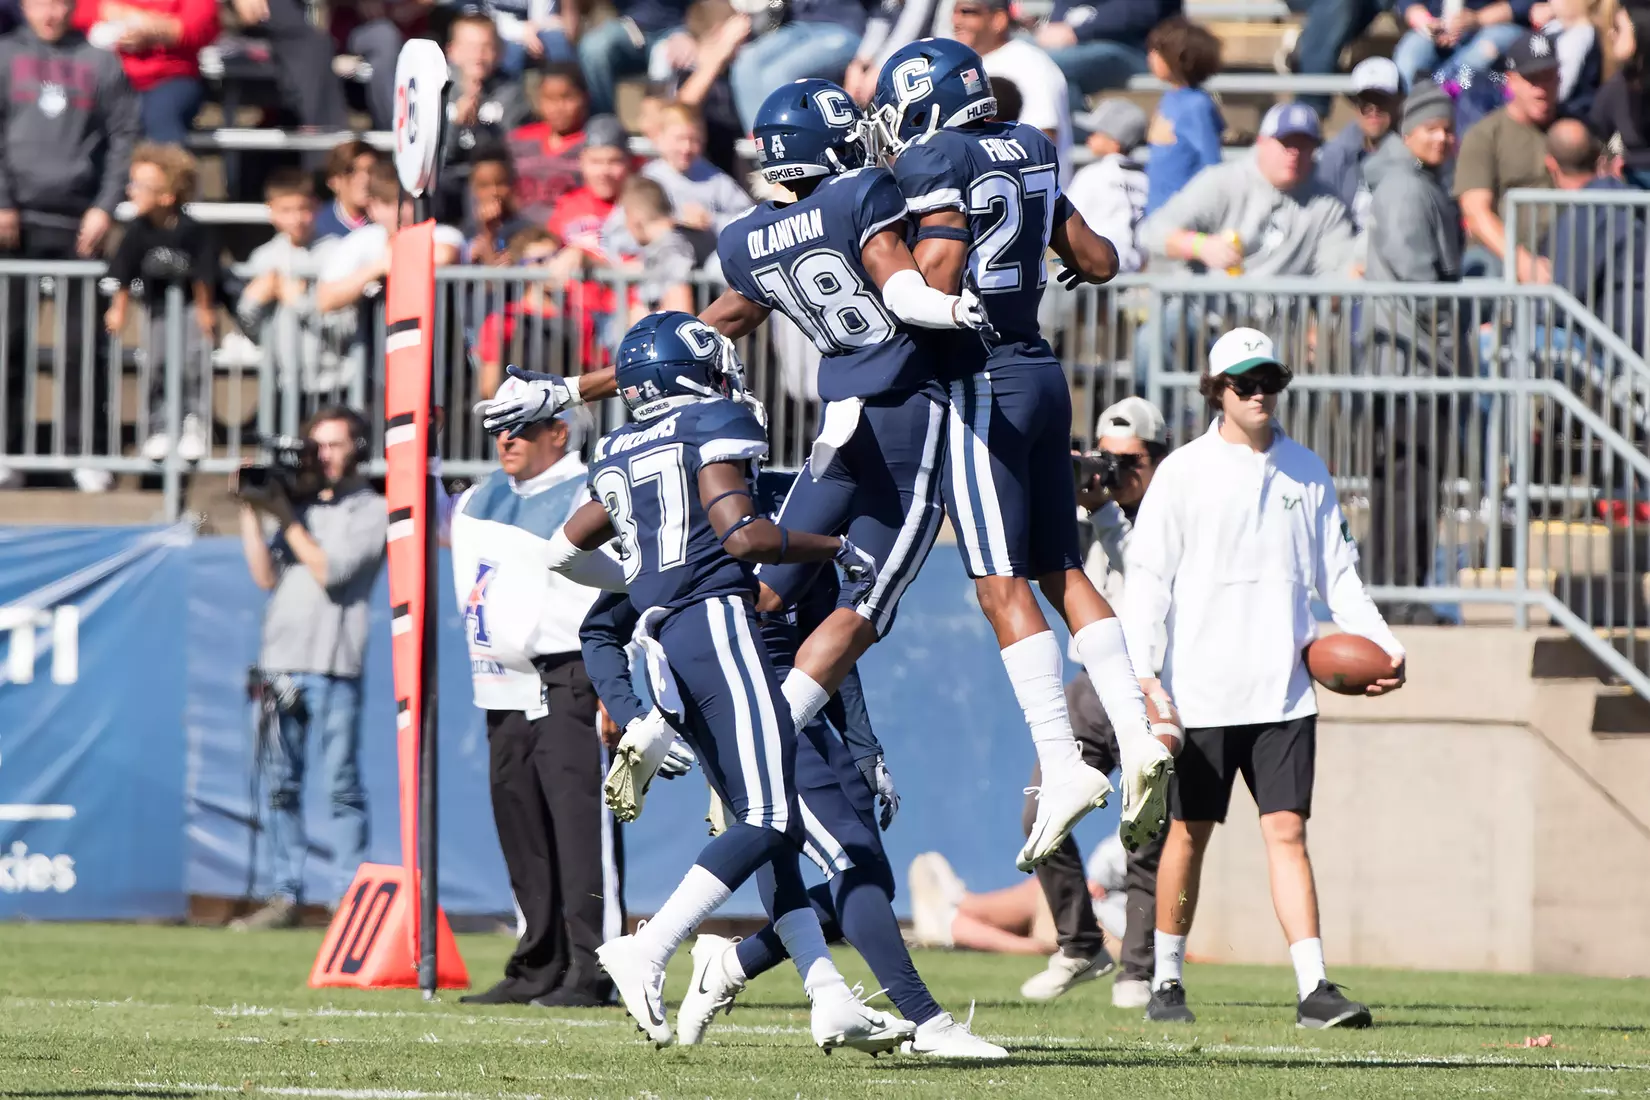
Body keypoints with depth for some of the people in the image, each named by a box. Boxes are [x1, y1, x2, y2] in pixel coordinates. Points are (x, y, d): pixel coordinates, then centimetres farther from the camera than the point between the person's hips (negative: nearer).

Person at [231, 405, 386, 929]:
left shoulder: (371, 512, 4)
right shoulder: (297, 501, 18)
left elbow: (330, 570, -8)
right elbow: (266, 576, 11)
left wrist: (287, 518, -6)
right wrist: (251, 512, 4)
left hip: (333, 667, -5)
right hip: (281, 663, 5)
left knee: (342, 786, -6)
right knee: (282, 786, 4)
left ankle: (348, 898, -4)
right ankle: (286, 895, 8)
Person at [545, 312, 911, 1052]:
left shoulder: (616, 460, 19)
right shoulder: (712, 428, -1)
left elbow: (562, 551, 30)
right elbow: (742, 535, -13)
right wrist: (836, 548, 0)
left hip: (662, 643, 8)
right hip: (717, 625, -8)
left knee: (764, 823, 8)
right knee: (766, 818, -11)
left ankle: (832, 1002, 2)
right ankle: (648, 951, -25)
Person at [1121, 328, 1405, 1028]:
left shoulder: (1305, 471, 11)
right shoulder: (1184, 473, 0)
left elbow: (1336, 573, 16)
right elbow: (1148, 576, -2)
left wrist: (1380, 644, 2)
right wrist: (1139, 670, -12)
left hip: (1283, 687, 2)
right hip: (1202, 688, -2)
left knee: (1287, 831, -4)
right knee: (1190, 832, 4)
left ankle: (1314, 988, -10)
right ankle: (1166, 982, 17)